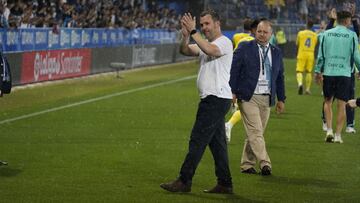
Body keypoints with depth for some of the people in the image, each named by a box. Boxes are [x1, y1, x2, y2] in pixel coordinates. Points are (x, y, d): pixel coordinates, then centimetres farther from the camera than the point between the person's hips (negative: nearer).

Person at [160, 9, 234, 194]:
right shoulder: (206, 44, 20)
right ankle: (224, 184, 13)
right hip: (211, 100, 10)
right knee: (217, 142, 10)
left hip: (217, 99, -10)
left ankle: (184, 181, -9)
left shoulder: (224, 42, -9)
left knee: (197, 139, -10)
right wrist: (185, 35, -12)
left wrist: (193, 31, -29)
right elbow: (185, 51, 8)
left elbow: (210, 50, -30)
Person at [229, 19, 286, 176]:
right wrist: (232, 92, -9)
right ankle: (264, 163, -19)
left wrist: (281, 99, 15)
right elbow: (234, 70, -1)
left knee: (255, 133, 6)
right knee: (255, 132, -13)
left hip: (266, 99, 4)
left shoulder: (276, 53, 14)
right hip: (248, 97, -4)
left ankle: (247, 164, 13)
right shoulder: (244, 48, 1)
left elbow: (280, 77, 18)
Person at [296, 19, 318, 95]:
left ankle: (300, 83, -29)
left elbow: (297, 44, 8)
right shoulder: (315, 35, 3)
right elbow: (315, 45, 13)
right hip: (311, 54, 2)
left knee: (299, 71, -2)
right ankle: (307, 89, 11)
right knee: (309, 72, 12)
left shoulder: (301, 33, -2)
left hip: (301, 54, -2)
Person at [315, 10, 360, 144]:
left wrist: (318, 71, 12)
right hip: (344, 73, -2)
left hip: (328, 73, 2)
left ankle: (329, 130, 3)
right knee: (341, 105, 2)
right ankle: (338, 135, 2)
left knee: (328, 101, 16)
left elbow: (320, 55, 5)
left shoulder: (326, 34, 5)